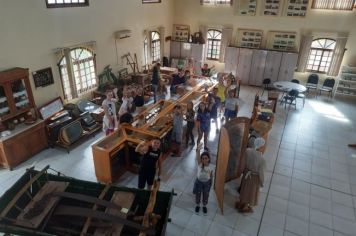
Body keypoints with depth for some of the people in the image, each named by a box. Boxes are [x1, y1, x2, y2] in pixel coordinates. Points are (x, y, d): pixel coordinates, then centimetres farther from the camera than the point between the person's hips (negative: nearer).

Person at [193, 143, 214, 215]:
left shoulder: (211, 167, -21)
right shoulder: (200, 164, -27)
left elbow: (211, 175, -3)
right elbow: (197, 158, -50)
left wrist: (211, 183, 10)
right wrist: (198, 150, -71)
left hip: (207, 183, 1)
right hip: (199, 181, -1)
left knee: (205, 195, 22)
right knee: (198, 195, 20)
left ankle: (204, 206, 50)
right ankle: (197, 205, 49)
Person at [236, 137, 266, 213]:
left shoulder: (248, 151, -24)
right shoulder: (262, 159, -35)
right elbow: (261, 173, -22)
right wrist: (262, 182, -6)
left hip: (247, 173, 4)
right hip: (255, 177, -4)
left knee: (245, 189, 27)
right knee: (251, 192, 21)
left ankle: (241, 204, 51)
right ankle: (245, 207, 44)